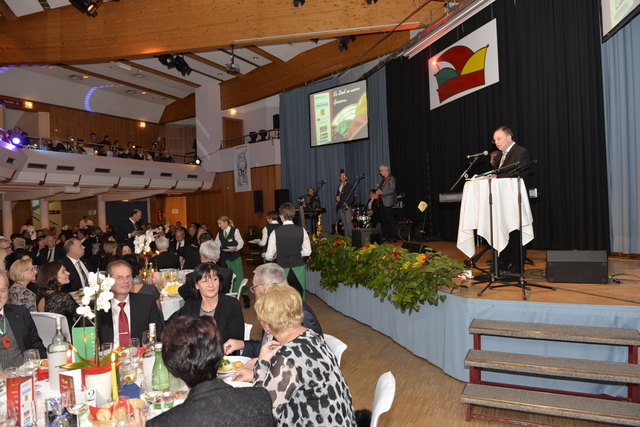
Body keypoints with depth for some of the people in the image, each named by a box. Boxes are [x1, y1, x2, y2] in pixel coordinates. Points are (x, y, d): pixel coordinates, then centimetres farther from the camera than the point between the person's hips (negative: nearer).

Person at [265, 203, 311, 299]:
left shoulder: (275, 232, -9)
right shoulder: (302, 231, -5)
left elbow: (269, 256, -5)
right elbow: (307, 252, 3)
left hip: (282, 270, -1)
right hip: (298, 271, 1)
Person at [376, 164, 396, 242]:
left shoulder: (391, 178, -8)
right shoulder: (383, 179, 18)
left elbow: (392, 190, -16)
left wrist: (381, 192, -19)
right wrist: (378, 190, 5)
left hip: (388, 203, -8)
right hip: (382, 202, 8)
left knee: (390, 220, -5)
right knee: (383, 220, 10)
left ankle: (392, 237, 0)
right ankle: (385, 236, 17)